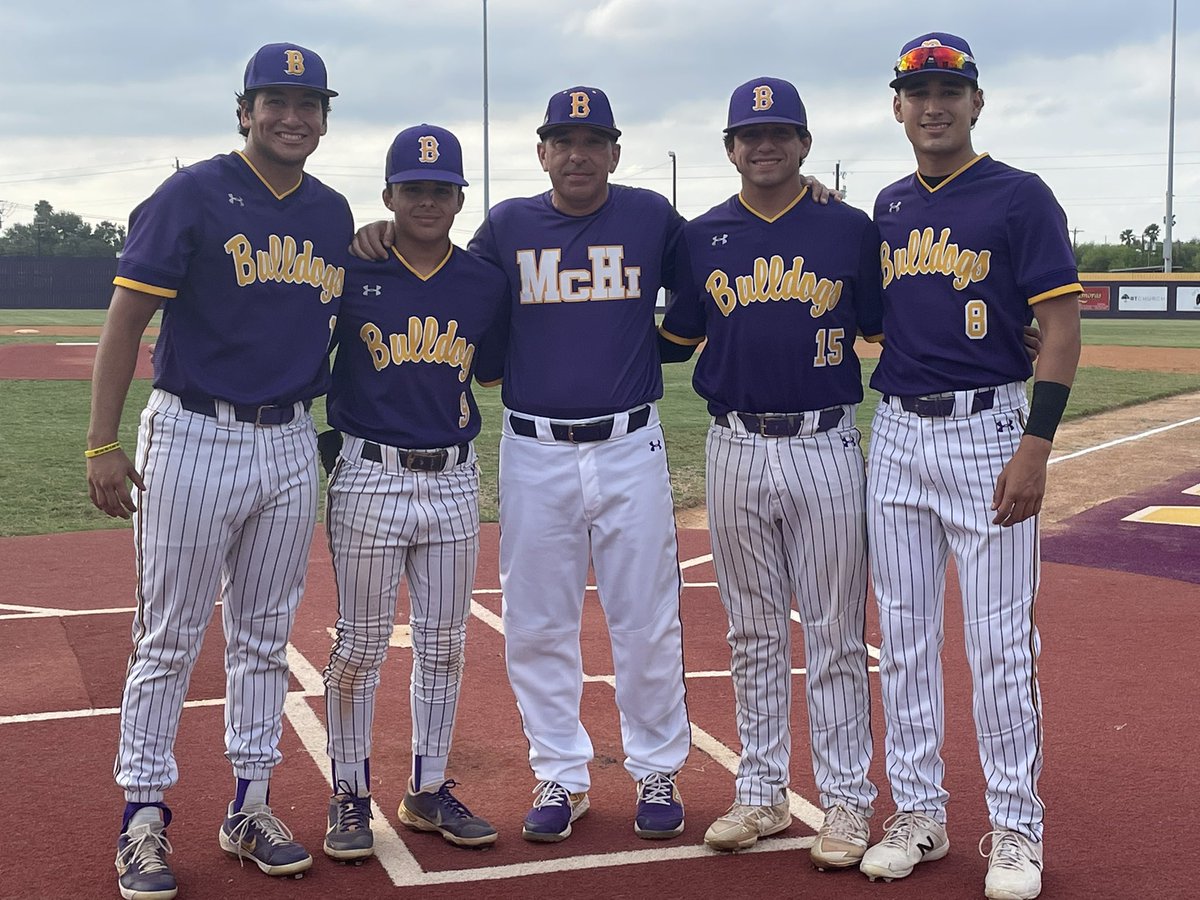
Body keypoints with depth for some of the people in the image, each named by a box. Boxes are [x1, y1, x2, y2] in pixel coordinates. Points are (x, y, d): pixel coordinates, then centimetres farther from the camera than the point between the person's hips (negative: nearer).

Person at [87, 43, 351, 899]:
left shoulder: (334, 214, 9)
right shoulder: (193, 195, -7)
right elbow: (127, 319, -9)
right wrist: (103, 443, -14)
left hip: (293, 444, 5)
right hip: (195, 439, -5)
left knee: (265, 636, 12)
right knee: (169, 637, 1)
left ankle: (250, 807, 24)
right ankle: (144, 819, 11)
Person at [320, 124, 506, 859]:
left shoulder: (487, 283, 4)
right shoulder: (352, 273, -4)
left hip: (455, 480, 3)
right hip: (369, 476, -3)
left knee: (445, 644, 10)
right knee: (361, 643, 3)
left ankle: (429, 790, 23)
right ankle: (351, 795, 16)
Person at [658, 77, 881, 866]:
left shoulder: (850, 229, 2)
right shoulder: (703, 236, 8)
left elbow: (885, 328, 5)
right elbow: (676, 342, 15)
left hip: (826, 449, -2)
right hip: (736, 451, 2)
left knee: (835, 635, 3)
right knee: (753, 633, 11)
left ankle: (847, 802, 11)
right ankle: (762, 793, 22)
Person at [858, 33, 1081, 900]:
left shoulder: (1020, 197, -5)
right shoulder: (889, 207, 13)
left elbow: (1061, 327, -10)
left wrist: (1036, 446, -18)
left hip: (986, 430, -5)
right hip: (895, 433, 6)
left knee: (1000, 641, -2)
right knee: (904, 635, 9)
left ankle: (1016, 827, 10)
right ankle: (919, 813, 21)